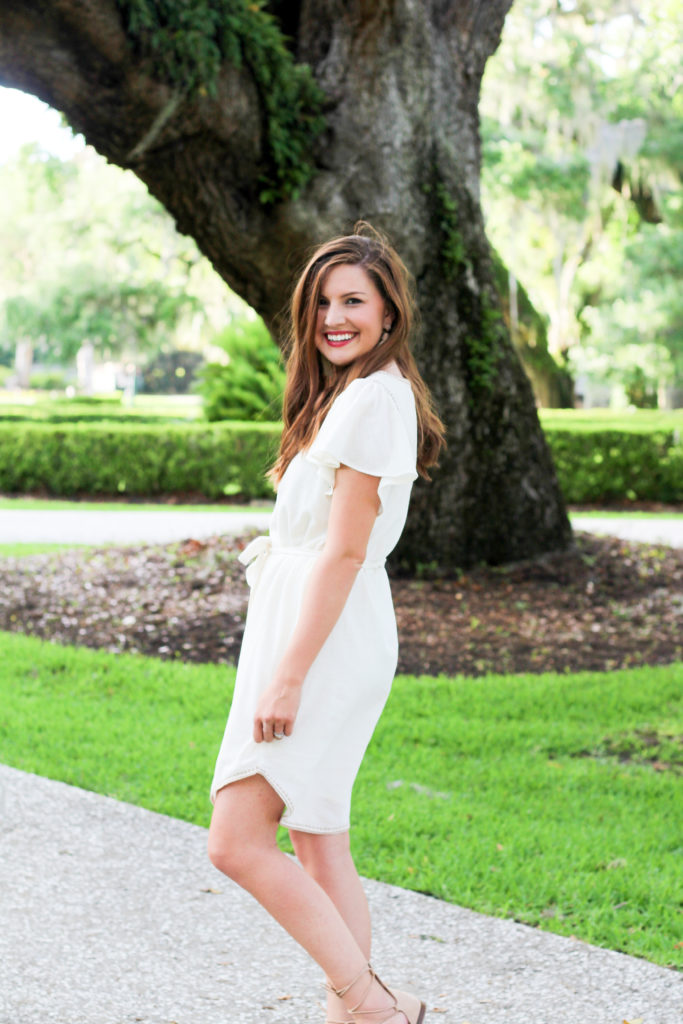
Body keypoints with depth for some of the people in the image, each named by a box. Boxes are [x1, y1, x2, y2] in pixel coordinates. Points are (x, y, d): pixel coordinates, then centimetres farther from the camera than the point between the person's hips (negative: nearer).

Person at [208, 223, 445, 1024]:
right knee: (318, 847, 11)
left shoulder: (374, 396, -15)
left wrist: (288, 675, -21)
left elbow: (344, 551, -20)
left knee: (237, 842, -12)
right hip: (307, 624, 10)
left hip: (326, 637, -10)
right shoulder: (347, 392, 17)